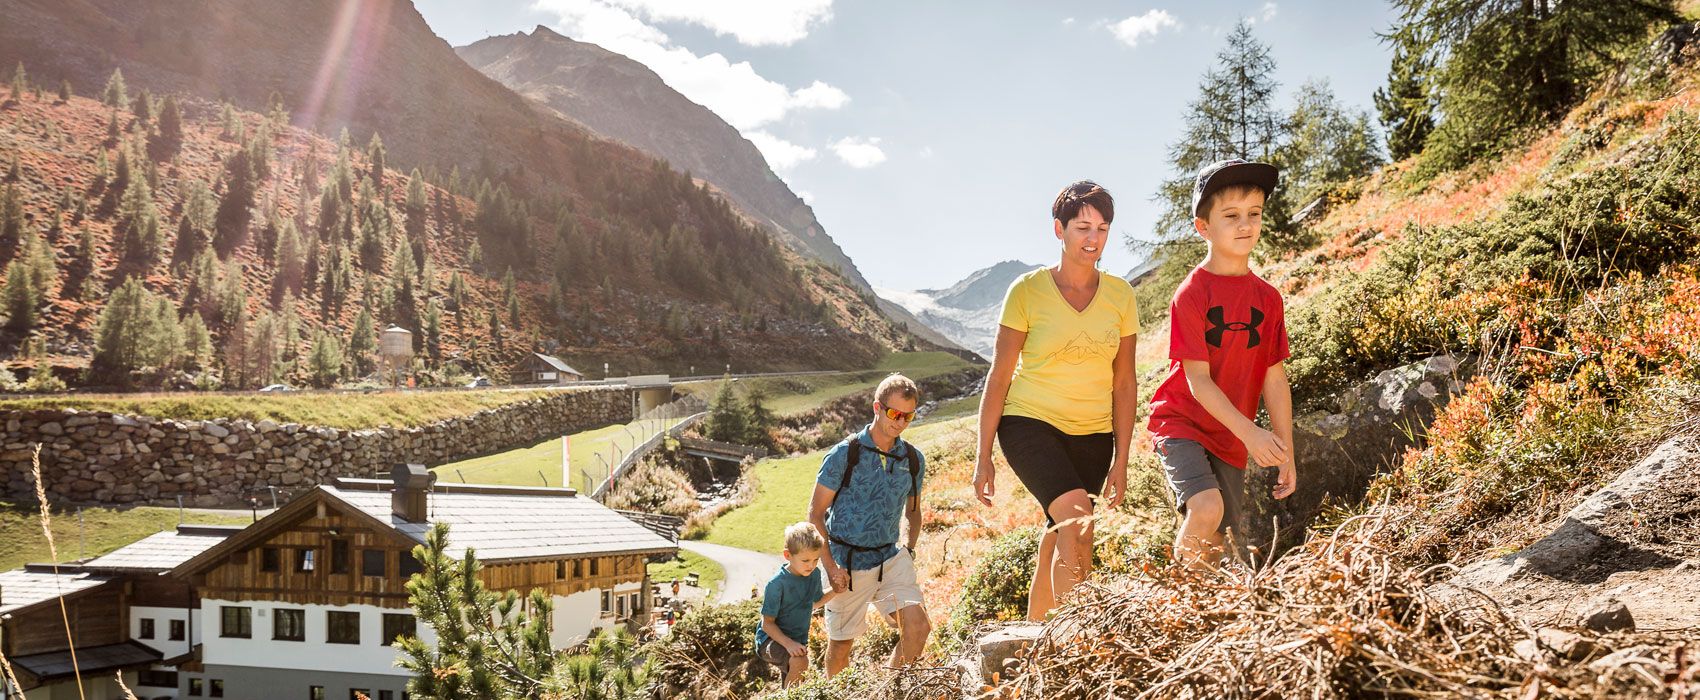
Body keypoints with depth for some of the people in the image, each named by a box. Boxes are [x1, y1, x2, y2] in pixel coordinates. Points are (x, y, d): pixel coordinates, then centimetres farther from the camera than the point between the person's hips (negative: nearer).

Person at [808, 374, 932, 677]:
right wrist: (830, 567, -12)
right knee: (841, 643, 7)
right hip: (848, 563, -3)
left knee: (918, 625, -15)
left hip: (890, 558, 3)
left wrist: (908, 552, 4)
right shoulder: (844, 454, -9)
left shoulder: (914, 459, 4)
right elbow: (815, 513, -6)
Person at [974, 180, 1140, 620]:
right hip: (1030, 423, -3)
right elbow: (999, 376, -5)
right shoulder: (1028, 291, -9)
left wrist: (1121, 460, 3)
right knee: (1078, 522, -26)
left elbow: (1124, 384, 5)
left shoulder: (1121, 296, 0)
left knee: (1053, 555, 7)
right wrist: (983, 457, -5)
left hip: (1092, 434, 4)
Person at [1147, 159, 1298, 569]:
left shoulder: (1268, 299, 2)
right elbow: (1197, 380, -17)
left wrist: (1286, 454, 6)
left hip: (1230, 441, 6)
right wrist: (1249, 432, -24)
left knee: (1218, 546, 8)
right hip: (1181, 423, -6)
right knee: (1206, 507, -29)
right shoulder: (1191, 294, -14)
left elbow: (1275, 381, 6)